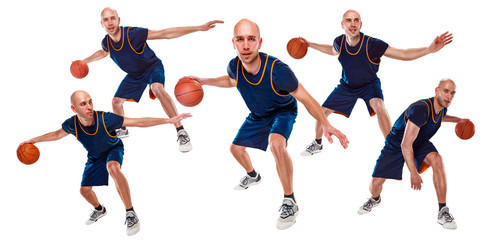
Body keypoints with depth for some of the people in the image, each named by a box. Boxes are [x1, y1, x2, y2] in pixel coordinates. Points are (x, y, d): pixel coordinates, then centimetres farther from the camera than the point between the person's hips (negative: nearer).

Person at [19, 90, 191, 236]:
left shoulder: (105, 119, -37)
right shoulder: (72, 124, -28)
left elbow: (138, 122, -33)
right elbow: (58, 134, -2)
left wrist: (169, 120, -37)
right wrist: (34, 140, 0)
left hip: (114, 149, -4)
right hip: (95, 156, 5)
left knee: (112, 167, -38)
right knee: (84, 190, 12)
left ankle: (130, 213, -30)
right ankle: (99, 210, 50)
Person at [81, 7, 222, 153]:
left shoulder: (132, 34, -33)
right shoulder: (106, 42, -15)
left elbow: (165, 34, -34)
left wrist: (199, 28, -40)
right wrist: (85, 61, 19)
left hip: (152, 67, -6)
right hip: (134, 75, 6)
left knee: (157, 89, -36)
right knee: (116, 102, 5)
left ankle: (181, 132, -34)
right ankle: (122, 130, 38)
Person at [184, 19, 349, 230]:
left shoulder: (277, 70, -40)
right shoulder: (234, 66, -24)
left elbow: (305, 98, -30)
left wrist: (325, 124, -41)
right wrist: (203, 81, -1)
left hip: (283, 111, -6)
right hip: (257, 115, 6)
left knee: (276, 142, -36)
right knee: (236, 148, 17)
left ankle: (290, 202, -21)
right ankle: (252, 176, 54)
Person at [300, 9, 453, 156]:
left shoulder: (372, 44, -30)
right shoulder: (339, 42, -18)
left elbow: (404, 54, -29)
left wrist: (429, 49, -42)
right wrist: (310, 45, 9)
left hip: (369, 85, -4)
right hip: (346, 86, 4)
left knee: (379, 106, -34)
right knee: (322, 111, 0)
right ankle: (317, 144, 29)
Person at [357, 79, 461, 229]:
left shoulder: (442, 108, -9)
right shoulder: (420, 109, -35)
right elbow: (405, 145, -36)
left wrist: (456, 120, 13)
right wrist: (414, 174, -36)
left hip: (420, 144, 5)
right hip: (396, 145, -5)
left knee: (437, 160, -28)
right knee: (376, 183, -8)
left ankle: (443, 212, -21)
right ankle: (375, 199, 34)